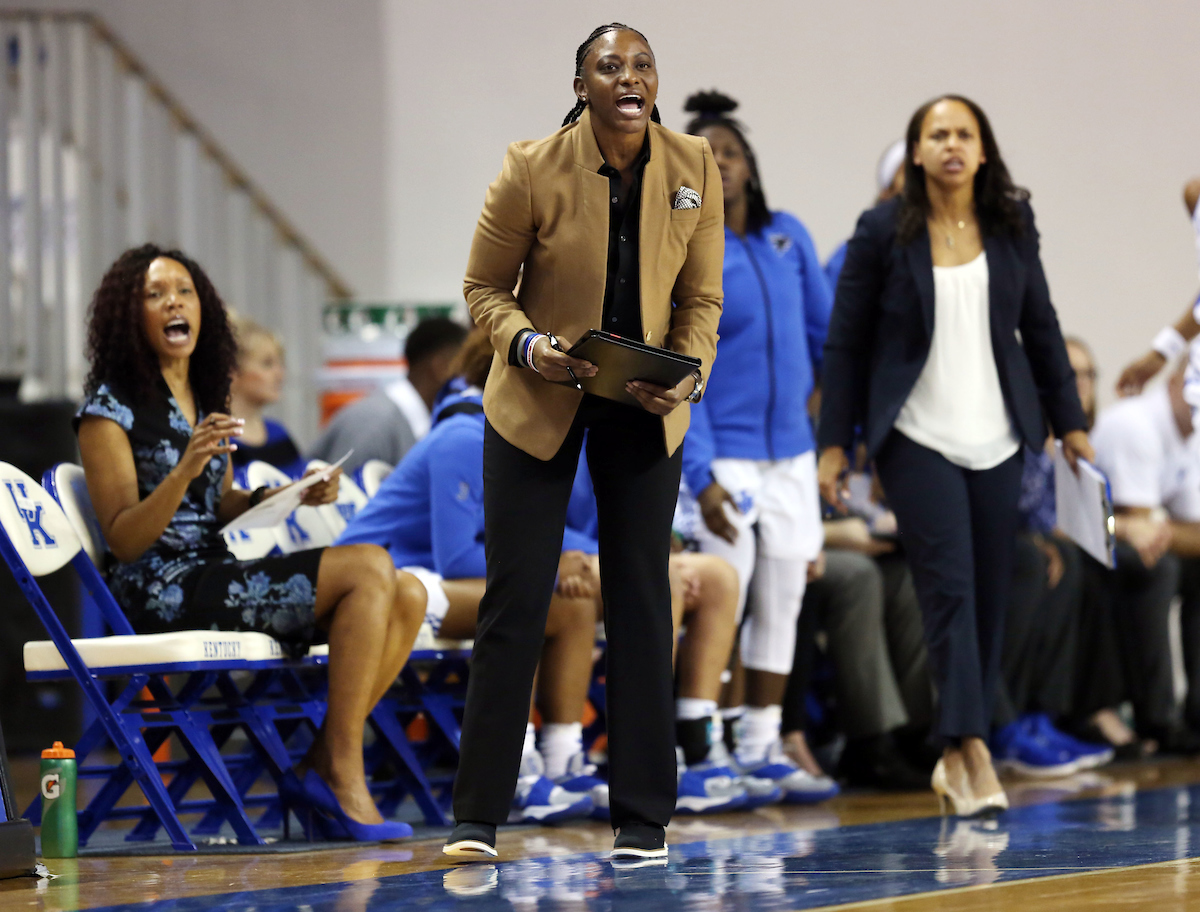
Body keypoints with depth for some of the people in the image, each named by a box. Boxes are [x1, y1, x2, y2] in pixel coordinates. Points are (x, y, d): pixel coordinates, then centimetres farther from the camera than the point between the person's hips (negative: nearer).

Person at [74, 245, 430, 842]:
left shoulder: (206, 397, 17)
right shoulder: (110, 408, -5)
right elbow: (124, 540, -11)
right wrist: (186, 468, -25)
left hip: (216, 579, 8)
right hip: (161, 596, -8)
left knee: (408, 596, -7)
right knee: (370, 568, -22)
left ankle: (323, 766, -6)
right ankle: (343, 776, -22)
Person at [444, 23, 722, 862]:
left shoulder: (694, 169, -7)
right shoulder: (532, 171, -15)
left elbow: (701, 298, 1)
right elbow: (485, 288, -5)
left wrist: (688, 377, -18)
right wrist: (530, 347, -24)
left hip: (643, 413, 2)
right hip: (536, 405, -2)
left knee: (641, 603, 4)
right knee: (515, 603, -3)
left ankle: (644, 820, 10)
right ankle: (477, 817, 3)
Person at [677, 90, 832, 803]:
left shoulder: (787, 236, 7)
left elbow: (826, 333, 15)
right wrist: (701, 475, -18)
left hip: (792, 455, 5)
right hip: (726, 457, -5)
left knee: (782, 605, 9)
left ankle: (763, 746, 18)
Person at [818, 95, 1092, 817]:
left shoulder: (1012, 225, 7)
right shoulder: (884, 232, -2)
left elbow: (1041, 326, 14)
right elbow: (846, 341, 1)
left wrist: (1070, 422, 13)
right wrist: (835, 443, -2)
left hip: (997, 438, 4)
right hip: (918, 438, -4)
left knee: (991, 595, 3)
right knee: (949, 585, -14)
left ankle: (955, 756, 13)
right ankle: (974, 753, -19)